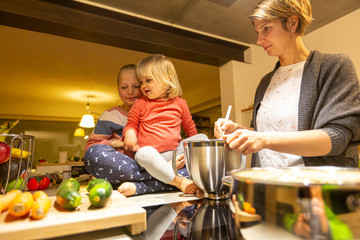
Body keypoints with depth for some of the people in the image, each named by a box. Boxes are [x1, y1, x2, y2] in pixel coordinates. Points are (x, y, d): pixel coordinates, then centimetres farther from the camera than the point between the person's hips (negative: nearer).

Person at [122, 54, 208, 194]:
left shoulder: (179, 103, 11)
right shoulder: (140, 104, 8)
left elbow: (190, 128, 20)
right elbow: (131, 124, 13)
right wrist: (129, 133, -11)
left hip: (175, 151, 3)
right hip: (151, 153, -2)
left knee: (202, 138, -13)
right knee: (144, 153, -36)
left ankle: (172, 163, -30)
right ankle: (178, 181, -32)